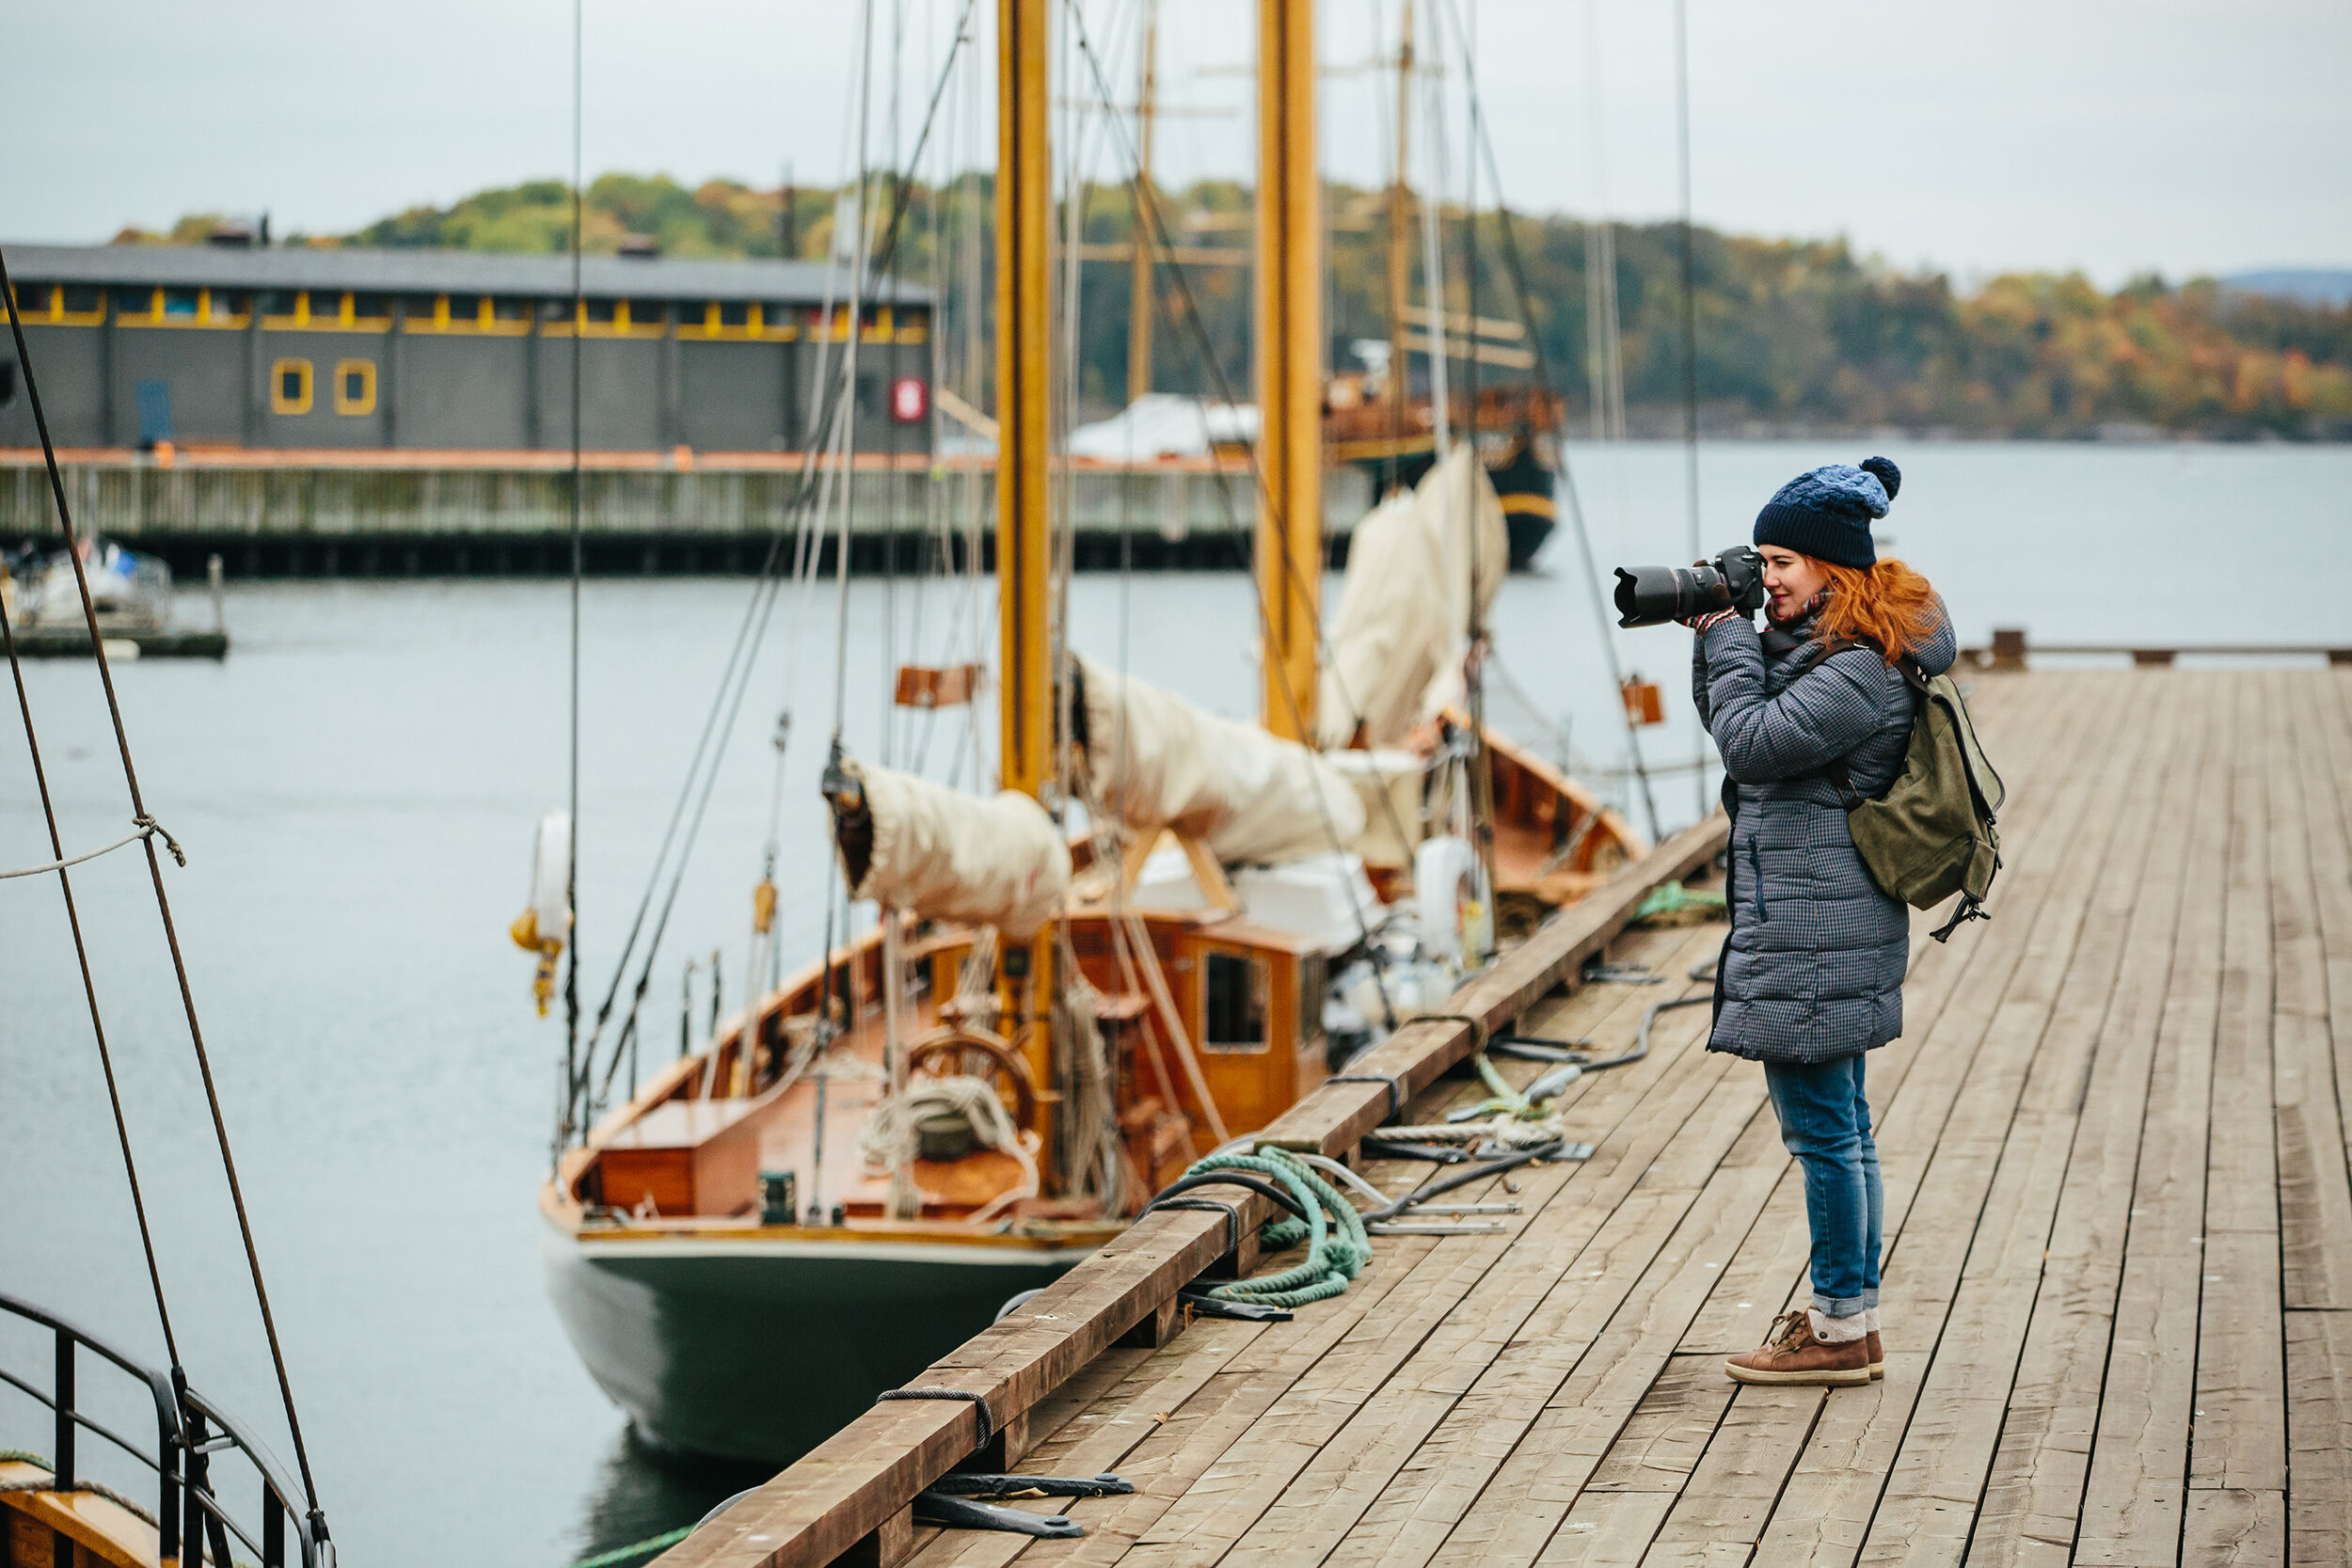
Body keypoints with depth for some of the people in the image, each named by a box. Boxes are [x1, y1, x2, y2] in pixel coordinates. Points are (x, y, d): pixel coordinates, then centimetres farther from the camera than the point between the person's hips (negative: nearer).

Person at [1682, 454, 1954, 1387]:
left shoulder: (1858, 671, -18)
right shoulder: (1821, 647, 14)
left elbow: (1750, 740, -20)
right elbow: (1731, 721, 20)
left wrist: (1728, 635, -9)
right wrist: (1713, 633, 6)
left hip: (1814, 933, -11)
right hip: (1822, 924, 11)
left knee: (1820, 1128, -5)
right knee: (1840, 1126, 14)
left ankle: (1840, 1329, 1)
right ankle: (1850, 1317, 22)